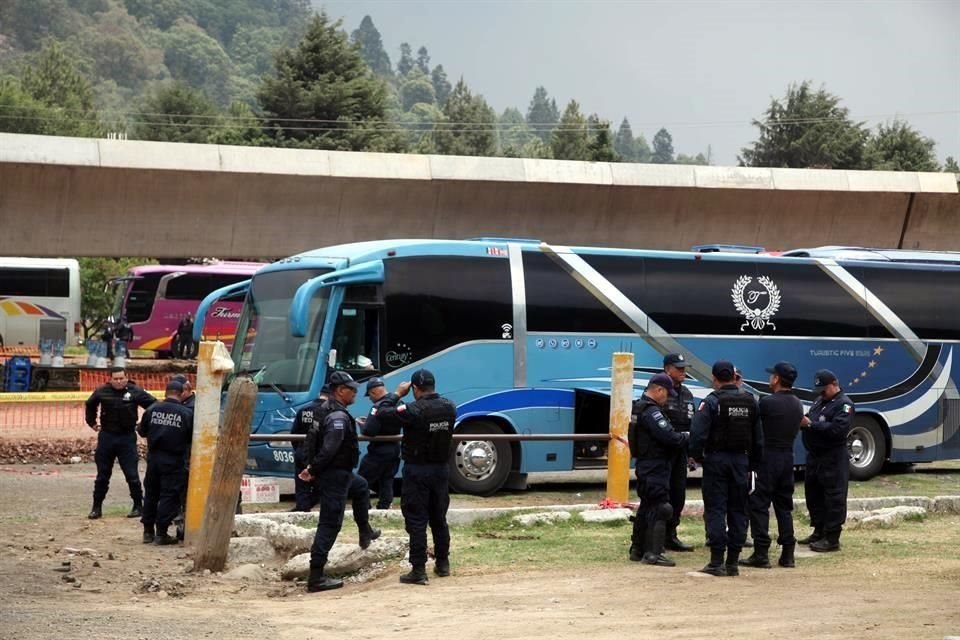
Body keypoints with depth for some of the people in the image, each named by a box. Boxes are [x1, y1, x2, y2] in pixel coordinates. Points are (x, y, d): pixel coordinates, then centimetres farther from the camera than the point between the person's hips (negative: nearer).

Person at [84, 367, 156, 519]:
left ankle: (138, 506, 8)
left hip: (127, 437, -2)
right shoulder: (102, 392, -1)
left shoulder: (135, 392, -9)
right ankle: (97, 508, 18)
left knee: (132, 475, -2)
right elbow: (90, 404, 20)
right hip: (107, 437, 3)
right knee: (102, 475, 10)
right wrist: (92, 422, 18)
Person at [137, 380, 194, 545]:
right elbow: (192, 437, -3)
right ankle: (161, 533, 0)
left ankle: (148, 531, 19)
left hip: (153, 458, 4)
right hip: (174, 461, -4)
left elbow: (142, 432, 8)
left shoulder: (152, 409, -2)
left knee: (151, 494, 15)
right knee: (169, 495, 2)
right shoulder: (187, 414, -10)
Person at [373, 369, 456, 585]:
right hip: (441, 469, 6)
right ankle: (443, 564, 27)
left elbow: (380, 415, -18)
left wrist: (397, 395, -6)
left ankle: (418, 570, -4)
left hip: (417, 470, -6)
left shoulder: (414, 410, -19)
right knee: (439, 519, 18)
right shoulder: (449, 408, -1)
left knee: (416, 521, -2)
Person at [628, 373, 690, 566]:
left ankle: (637, 549, 23)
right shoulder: (651, 412, -18)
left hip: (645, 465, 11)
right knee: (660, 509, -11)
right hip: (656, 466, -11)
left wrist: (680, 436, 5)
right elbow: (668, 436, -24)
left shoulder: (639, 408, 15)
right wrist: (686, 437, -8)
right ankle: (653, 553, -15)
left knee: (646, 507, 17)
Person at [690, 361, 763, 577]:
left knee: (715, 509, -2)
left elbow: (698, 433, -18)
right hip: (741, 460, 5)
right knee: (738, 510, 9)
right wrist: (753, 463, 16)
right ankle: (732, 562, 10)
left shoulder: (711, 402, -10)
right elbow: (758, 437, 10)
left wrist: (697, 456, -3)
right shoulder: (750, 402, 7)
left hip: (716, 460, -5)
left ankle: (717, 561, -7)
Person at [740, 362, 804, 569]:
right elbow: (795, 427, 13)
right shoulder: (797, 404, 8)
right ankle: (787, 554, 11)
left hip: (768, 457, -7)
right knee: (784, 506, 12)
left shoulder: (768, 402, -15)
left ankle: (761, 554, -5)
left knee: (758, 505, -1)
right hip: (788, 457, 7)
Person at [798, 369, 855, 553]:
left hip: (833, 460, -10)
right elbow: (811, 420, 19)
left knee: (833, 498, -6)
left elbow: (838, 429, -23)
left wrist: (811, 424, -24)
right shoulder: (820, 401, 19)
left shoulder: (844, 405, -10)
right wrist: (802, 422, -5)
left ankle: (832, 538, -4)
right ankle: (819, 532, 27)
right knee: (813, 495, 15)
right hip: (814, 456, 10)